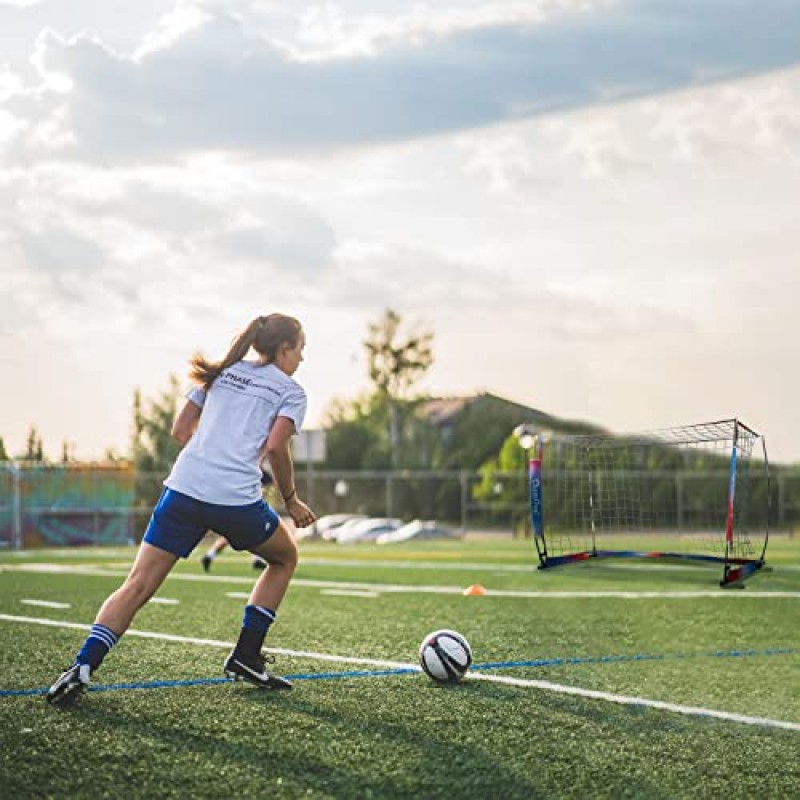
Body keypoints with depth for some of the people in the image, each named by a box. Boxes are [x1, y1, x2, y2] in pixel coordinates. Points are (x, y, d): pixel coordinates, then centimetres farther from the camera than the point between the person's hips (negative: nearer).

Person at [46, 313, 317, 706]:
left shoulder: (223, 372, 23)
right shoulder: (290, 391, 10)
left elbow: (180, 430, 18)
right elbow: (276, 448, -5)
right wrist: (291, 501, 7)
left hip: (183, 487, 4)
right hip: (238, 500, -3)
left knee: (137, 586, 2)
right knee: (285, 557, 25)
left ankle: (82, 667, -17)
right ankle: (245, 656, 19)